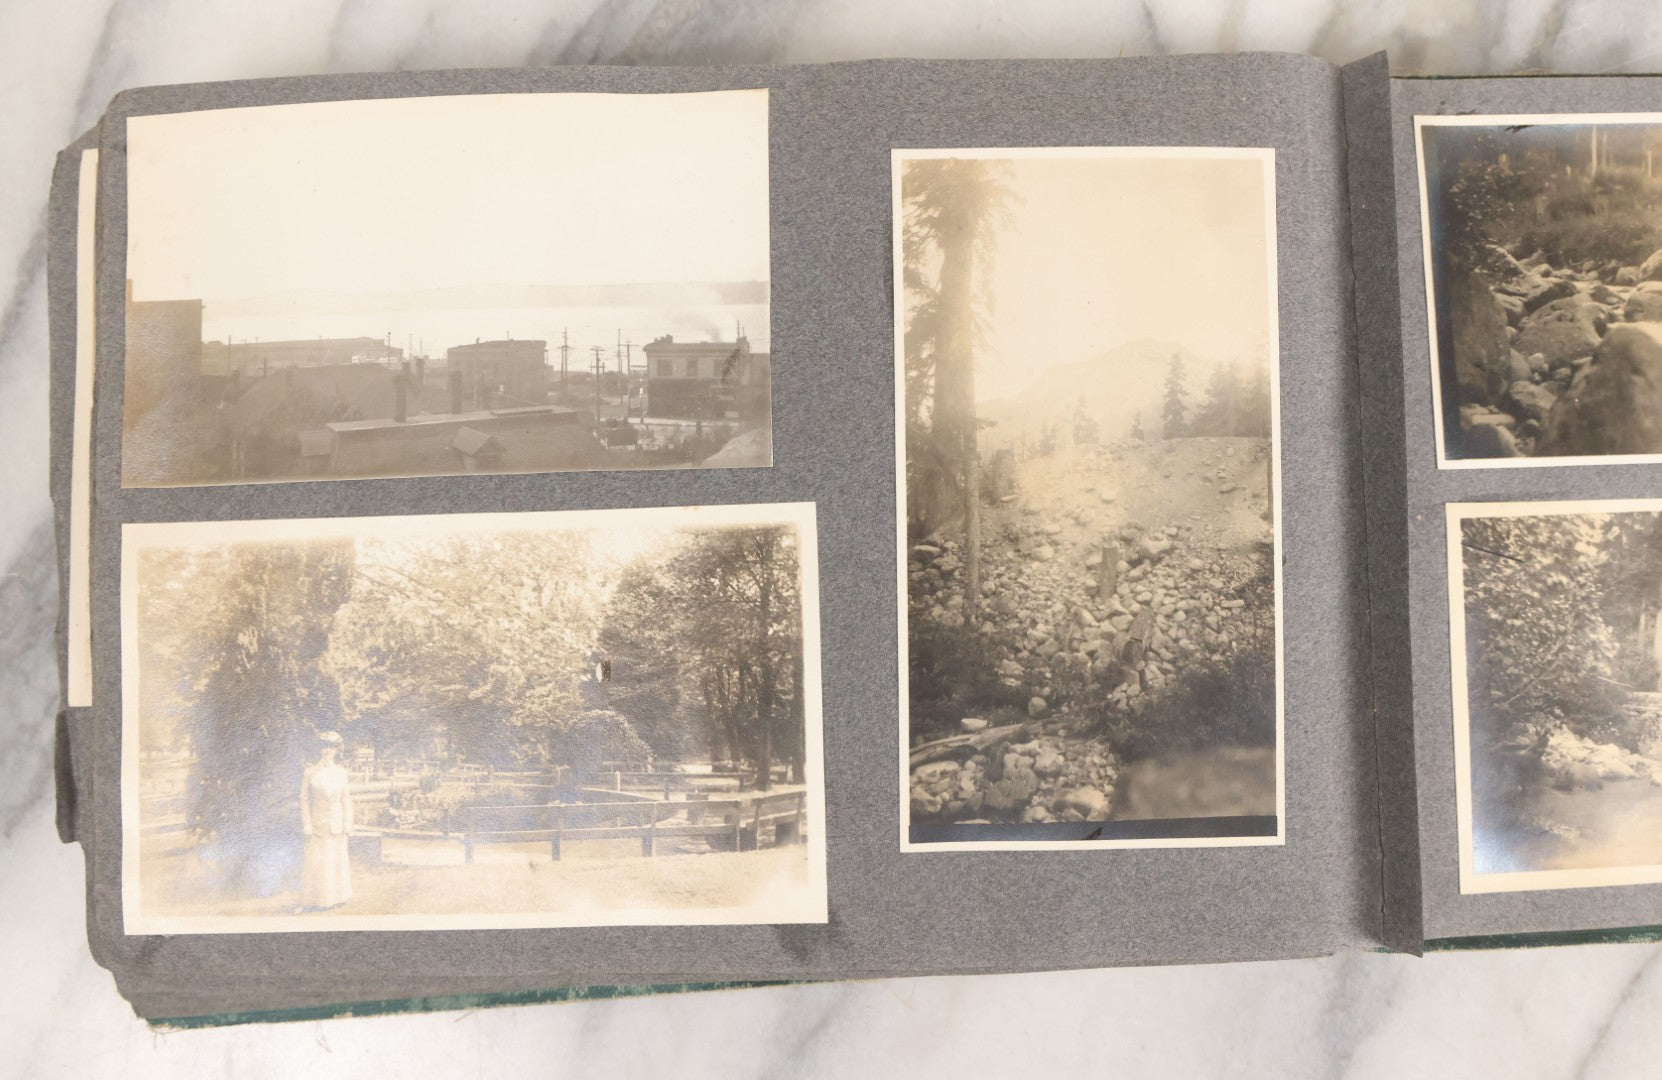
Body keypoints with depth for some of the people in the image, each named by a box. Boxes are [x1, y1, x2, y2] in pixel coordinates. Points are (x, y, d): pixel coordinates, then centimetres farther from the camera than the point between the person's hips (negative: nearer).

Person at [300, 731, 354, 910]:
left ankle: (335, 897, 20)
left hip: (336, 822, 2)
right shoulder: (310, 772, -4)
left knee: (337, 859, 8)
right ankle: (315, 900, 12)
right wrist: (307, 825, -8)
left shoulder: (341, 771, 3)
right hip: (318, 822, -2)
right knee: (316, 860, 0)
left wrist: (347, 825, 3)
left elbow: (346, 799, 6)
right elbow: (304, 800, -3)